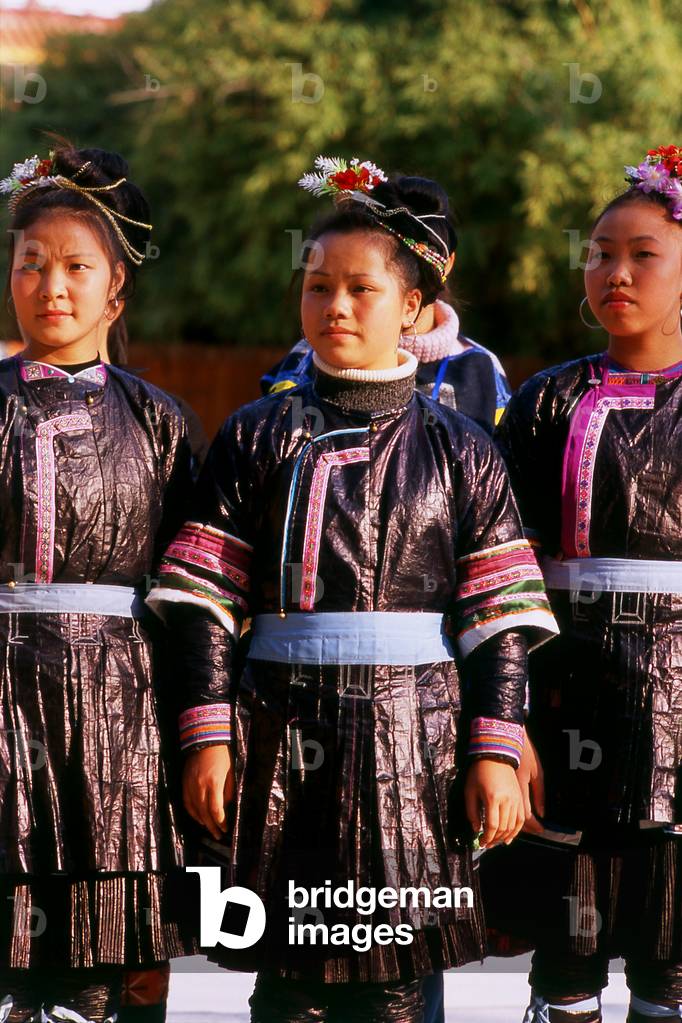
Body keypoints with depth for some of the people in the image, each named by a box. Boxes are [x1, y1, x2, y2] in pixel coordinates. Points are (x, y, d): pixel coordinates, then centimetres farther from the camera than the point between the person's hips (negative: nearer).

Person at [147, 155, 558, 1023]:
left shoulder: (458, 451, 5)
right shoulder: (256, 438, 6)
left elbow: (500, 615, 2)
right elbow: (205, 596, 3)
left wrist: (496, 752, -4)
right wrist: (208, 734, -4)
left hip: (411, 742, 0)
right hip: (280, 728, 1)